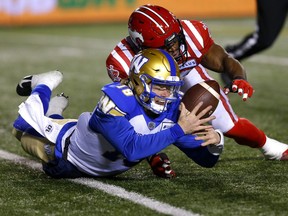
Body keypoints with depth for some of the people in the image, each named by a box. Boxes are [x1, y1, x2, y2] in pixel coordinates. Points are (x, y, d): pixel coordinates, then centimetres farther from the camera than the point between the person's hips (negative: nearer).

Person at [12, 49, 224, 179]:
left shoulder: (175, 108, -26)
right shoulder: (116, 101, -42)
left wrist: (215, 140, -44)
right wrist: (179, 130, -54)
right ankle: (42, 88, 37)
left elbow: (206, 160, -22)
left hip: (106, 168, 5)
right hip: (67, 158, -5)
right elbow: (132, 150, -54)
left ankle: (55, 112, 51)